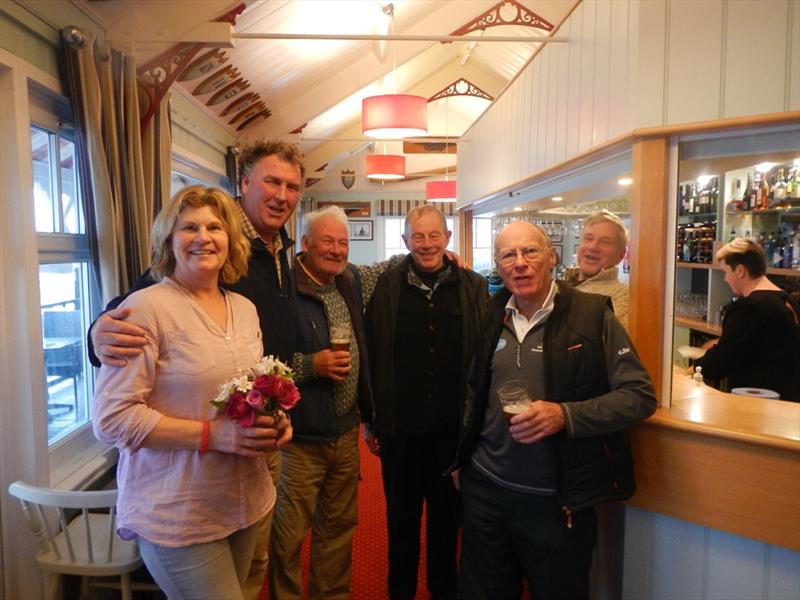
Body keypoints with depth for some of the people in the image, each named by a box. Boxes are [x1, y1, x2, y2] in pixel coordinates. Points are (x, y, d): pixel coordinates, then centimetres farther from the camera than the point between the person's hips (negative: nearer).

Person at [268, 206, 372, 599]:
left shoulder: (350, 279, 7)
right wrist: (311, 364, -23)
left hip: (346, 430, 7)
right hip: (300, 436, -7)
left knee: (340, 525, 20)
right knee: (290, 535, 6)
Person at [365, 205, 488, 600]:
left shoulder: (473, 287, -1)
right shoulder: (387, 286, -2)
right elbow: (372, 355, -2)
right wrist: (372, 420, -2)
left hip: (453, 426, 1)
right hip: (401, 425, 0)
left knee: (447, 515, 18)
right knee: (401, 516, 16)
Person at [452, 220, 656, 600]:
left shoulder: (592, 313, -10)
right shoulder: (491, 316, 5)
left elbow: (640, 395, -12)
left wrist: (565, 415, -25)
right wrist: (460, 458, 12)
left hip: (557, 500, -4)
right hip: (484, 487, 4)